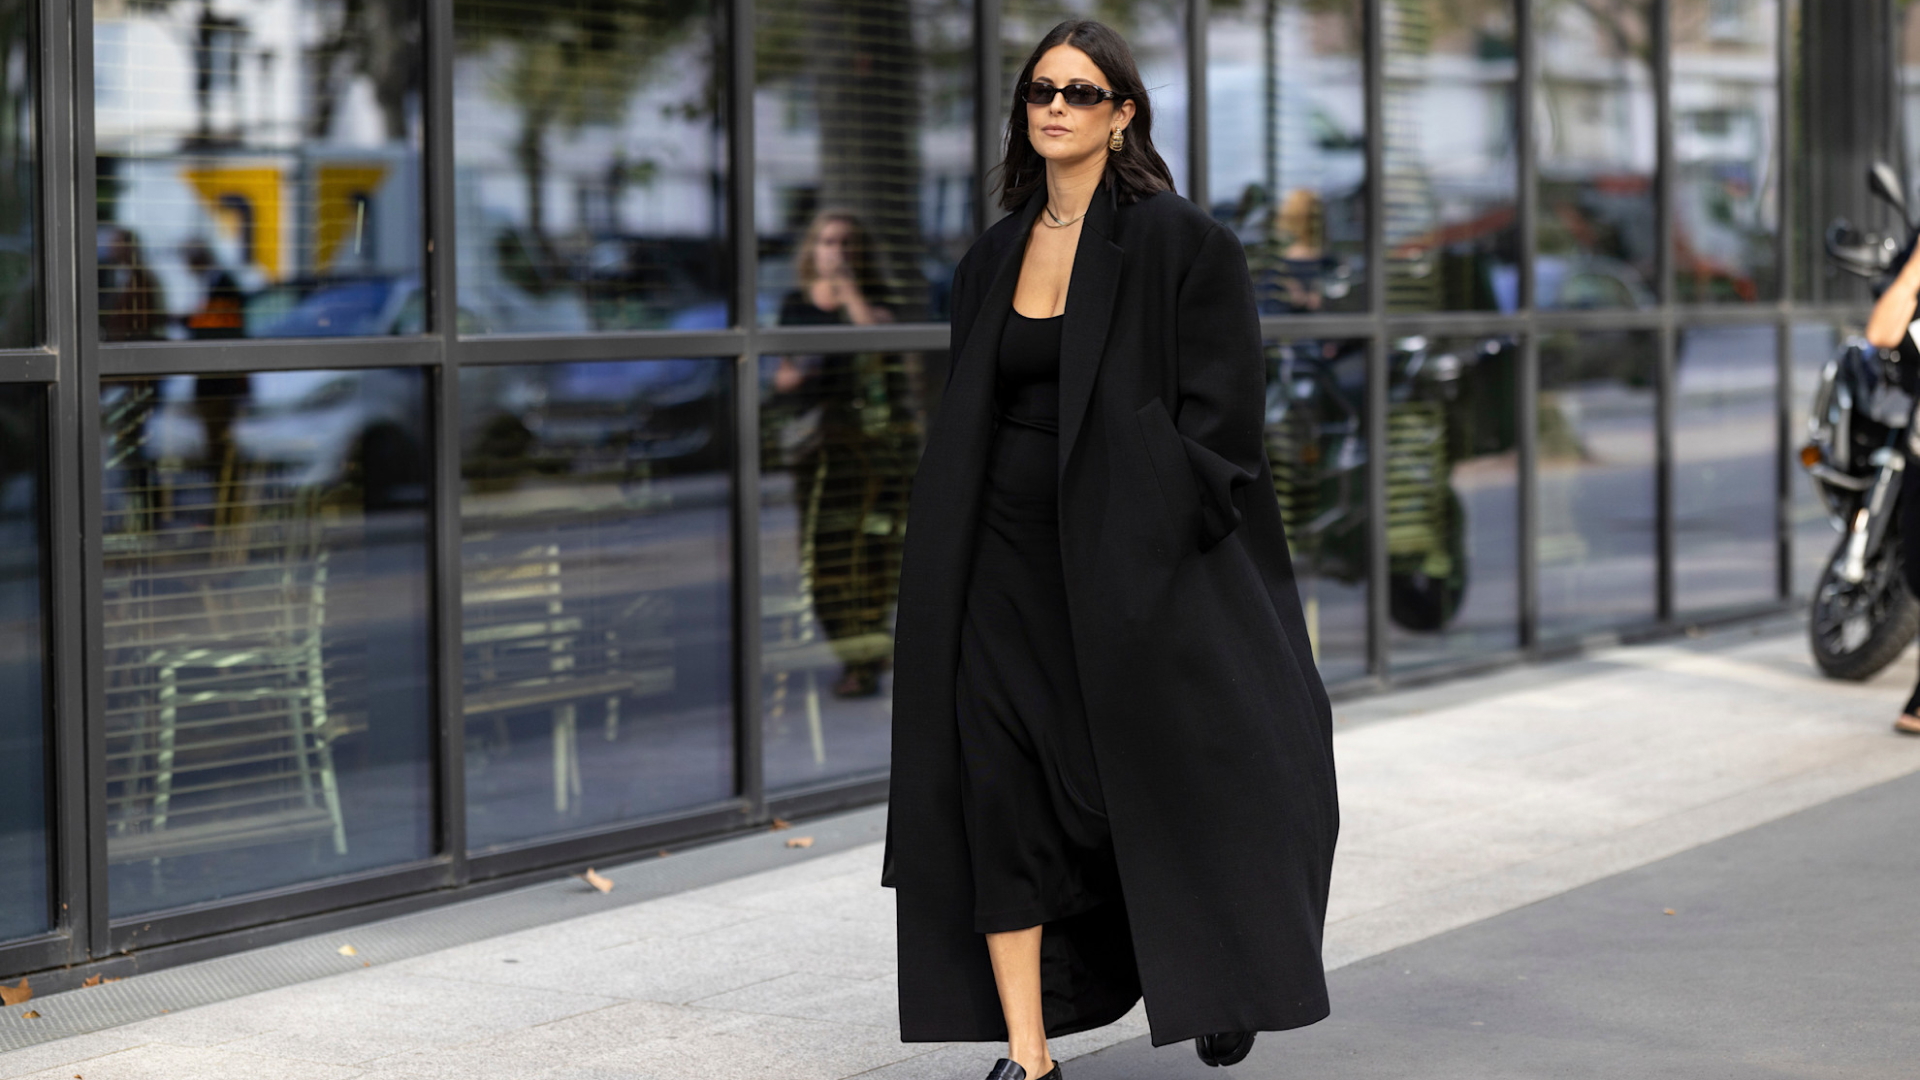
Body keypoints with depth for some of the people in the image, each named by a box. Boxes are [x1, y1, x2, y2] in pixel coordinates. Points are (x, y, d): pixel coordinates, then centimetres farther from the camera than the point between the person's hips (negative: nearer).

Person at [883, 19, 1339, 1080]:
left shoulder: (1182, 244, -5)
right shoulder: (992, 258, 11)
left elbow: (1218, 416, -9)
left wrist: (1150, 551, -16)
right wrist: (947, 569, 8)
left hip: (1133, 557, -4)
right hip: (1006, 564, 4)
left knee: (1165, 776, 6)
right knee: (999, 795, -4)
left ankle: (1219, 980, 35)